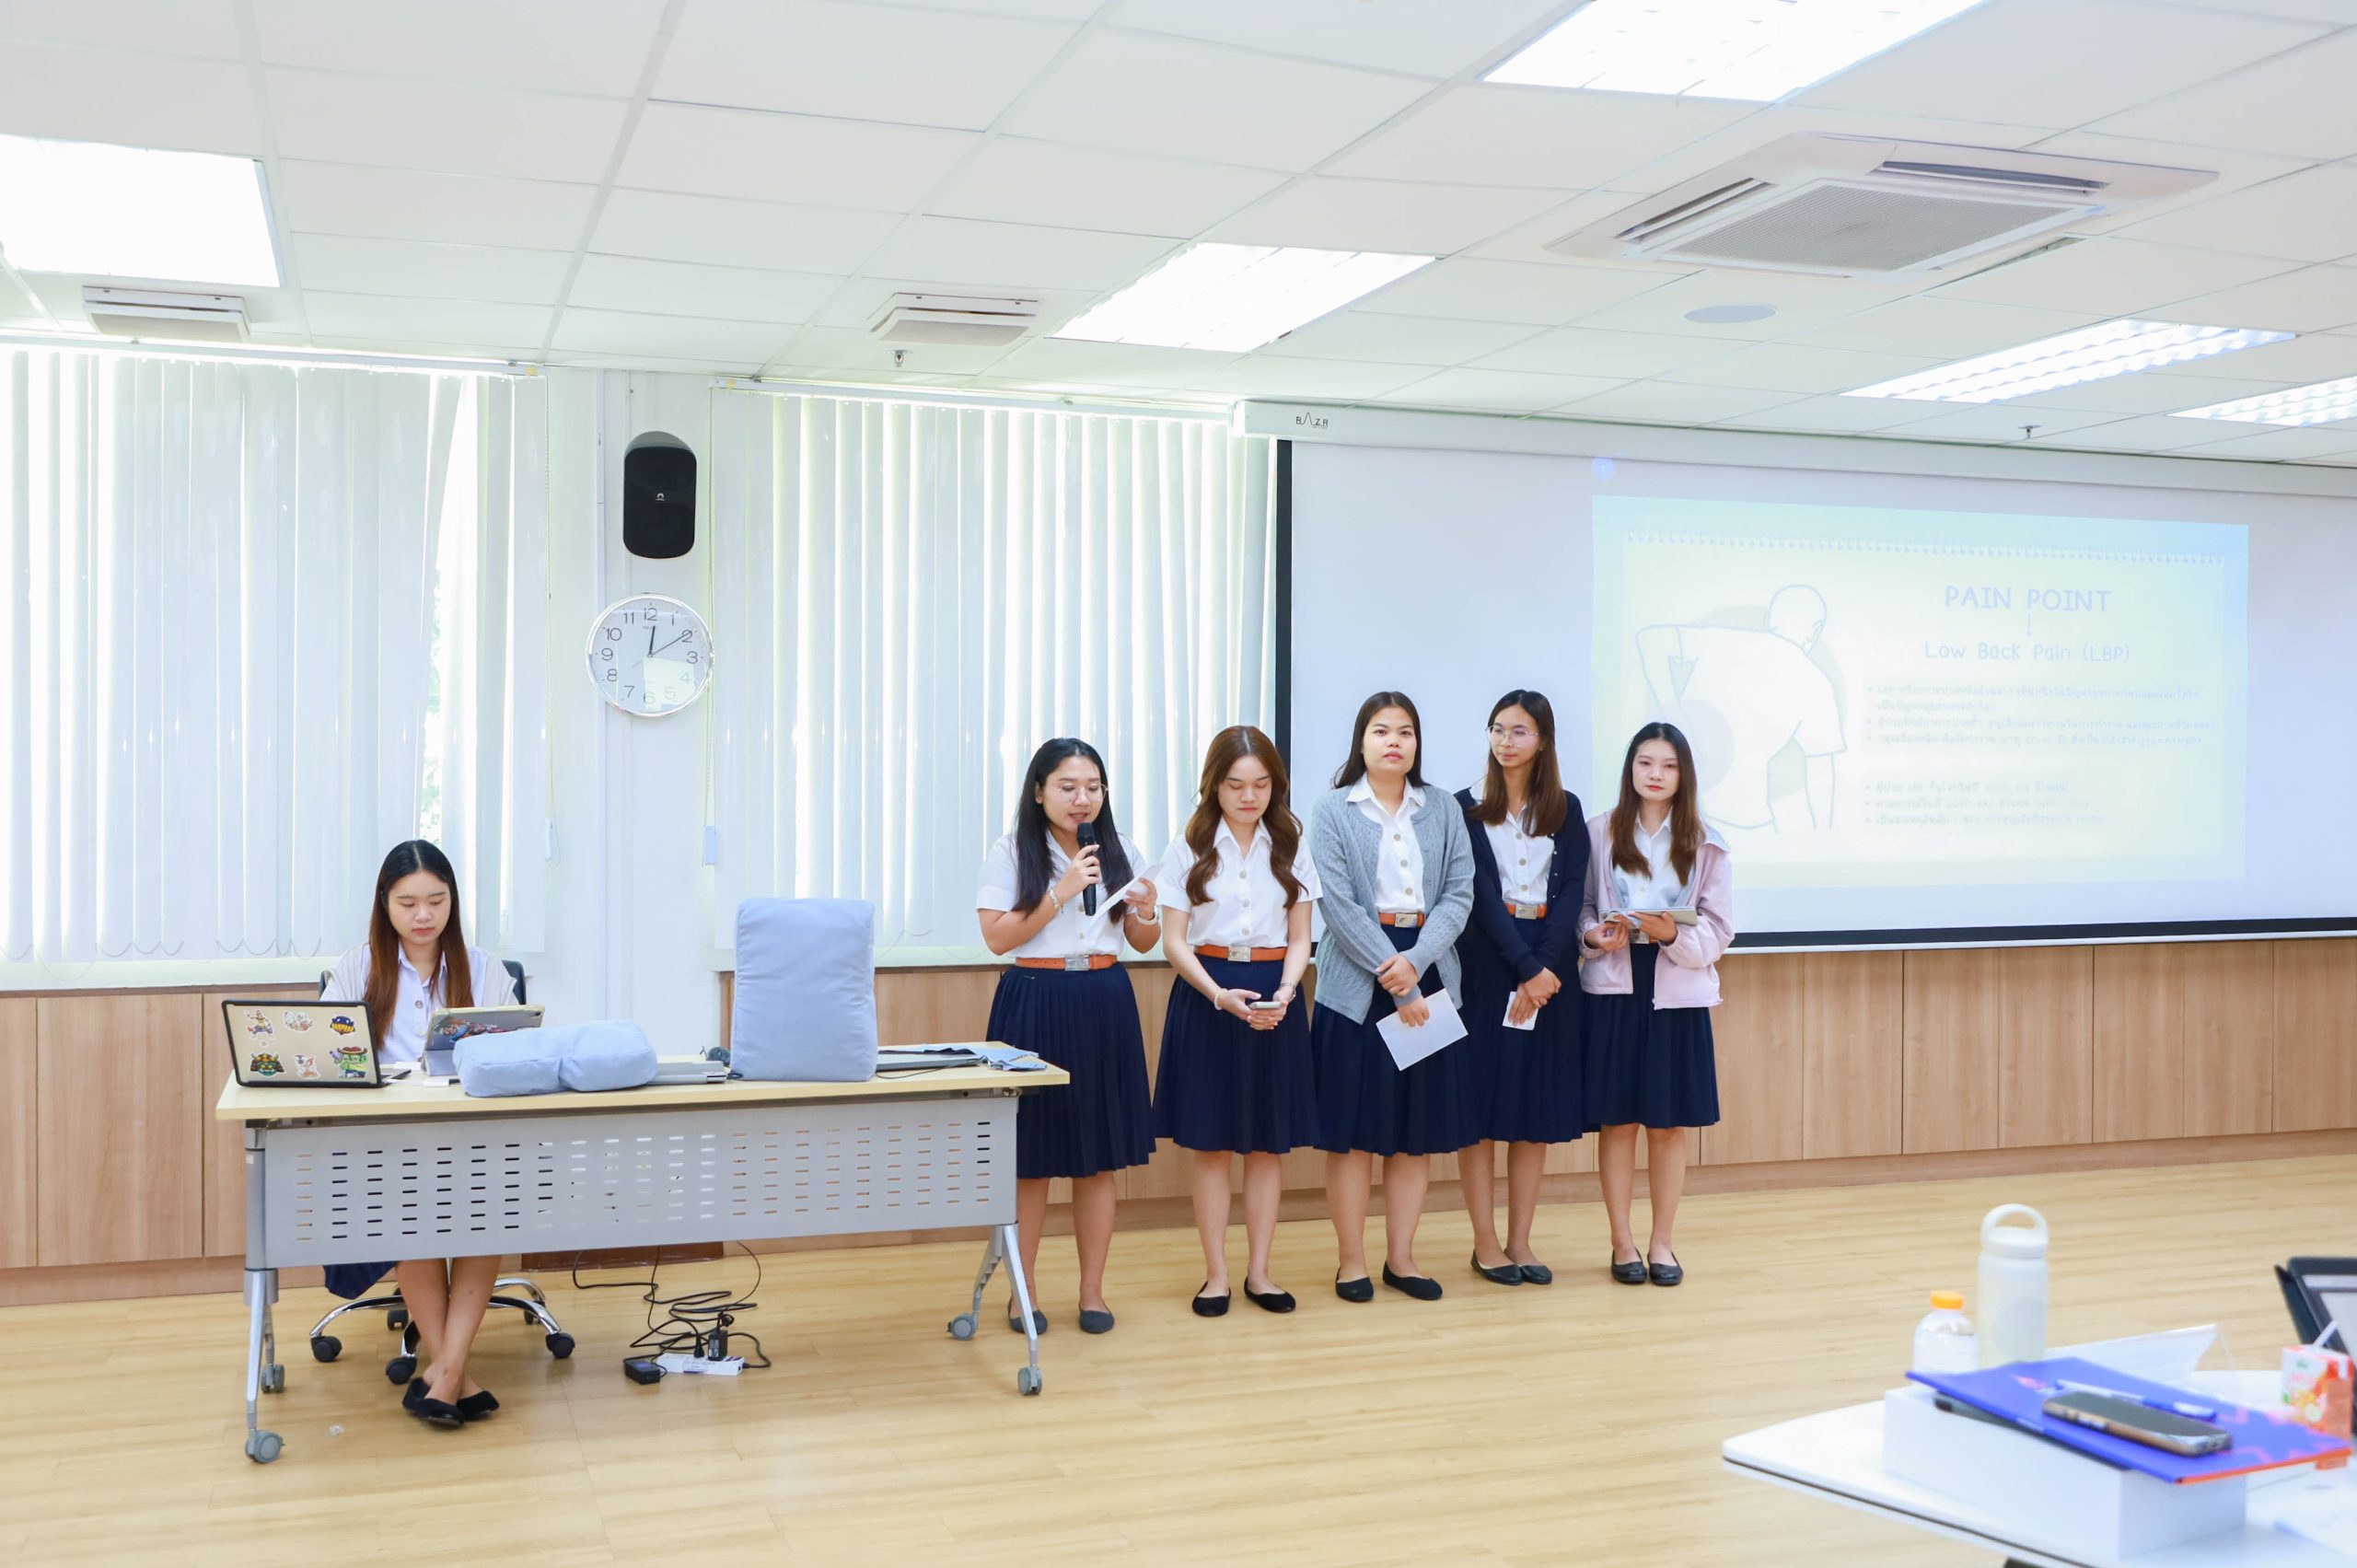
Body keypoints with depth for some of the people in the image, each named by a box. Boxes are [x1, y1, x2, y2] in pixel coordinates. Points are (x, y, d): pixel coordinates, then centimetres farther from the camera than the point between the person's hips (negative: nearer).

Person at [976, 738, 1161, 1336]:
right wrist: (1061, 894, -17)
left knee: (1099, 1158, 6)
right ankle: (1023, 1291, 15)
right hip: (1034, 1004, -3)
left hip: (1105, 1004, 3)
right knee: (1030, 1157, 1)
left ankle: (1093, 1291, 17)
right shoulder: (1010, 854, -3)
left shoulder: (1120, 851, 8)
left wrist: (1147, 910, -9)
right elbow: (998, 937, -11)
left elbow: (1143, 943, 13)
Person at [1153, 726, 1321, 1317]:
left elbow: (1300, 939, 5)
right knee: (1211, 1142, 2)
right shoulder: (1190, 848, -1)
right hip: (1205, 993, -2)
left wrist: (1285, 991, -15)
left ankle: (1259, 1272, 16)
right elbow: (1174, 940, -4)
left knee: (1268, 1142, 6)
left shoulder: (1290, 849, 6)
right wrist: (1221, 995, -19)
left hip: (1274, 995, 2)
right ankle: (1216, 1274, 11)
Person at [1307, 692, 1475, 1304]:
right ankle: (1351, 1260, 11)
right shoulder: (1333, 811, -1)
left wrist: (1416, 961, -15)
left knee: (1418, 1127, 7)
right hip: (1357, 982, -3)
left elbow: (1459, 892, 1)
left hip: (1427, 974, 3)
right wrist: (1396, 986, -15)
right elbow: (1339, 904, -10)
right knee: (1353, 1128, 1)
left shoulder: (1443, 810, 9)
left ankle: (1401, 1257, 18)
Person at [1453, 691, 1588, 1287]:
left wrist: (1546, 968, -12)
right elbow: (1483, 894, -7)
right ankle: (1485, 1243, 5)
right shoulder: (1467, 807, 1)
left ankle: (1520, 1241, 11)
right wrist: (1523, 966, -15)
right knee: (1481, 1104, -2)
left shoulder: (1566, 809, 9)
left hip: (1550, 966, 3)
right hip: (1487, 962, -3)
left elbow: (1571, 891, 0)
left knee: (1539, 1106, 4)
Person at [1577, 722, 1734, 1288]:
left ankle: (1661, 1242, 19)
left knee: (1668, 1124, 6)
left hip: (1678, 992, 1)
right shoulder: (1600, 832, 2)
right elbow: (1580, 905, 6)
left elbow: (1718, 930, 1)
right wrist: (1594, 936, -14)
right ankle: (1622, 1242, 16)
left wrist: (1673, 933, -17)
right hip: (1612, 990, 0)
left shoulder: (1704, 844, 3)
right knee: (1616, 1120, 4)